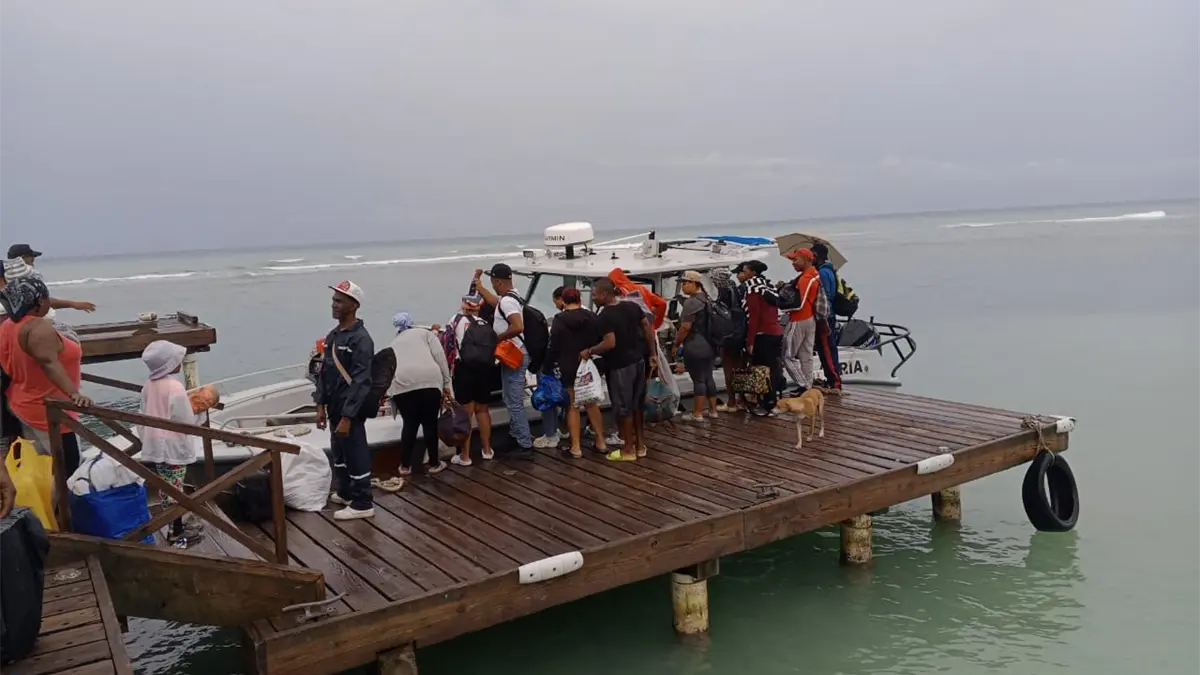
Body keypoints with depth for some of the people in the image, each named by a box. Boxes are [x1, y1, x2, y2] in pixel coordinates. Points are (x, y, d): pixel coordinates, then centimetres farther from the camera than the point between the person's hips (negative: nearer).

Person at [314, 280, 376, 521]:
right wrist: (321, 405, 9)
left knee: (356, 455, 1)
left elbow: (360, 382, -21)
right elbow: (324, 372, 15)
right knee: (339, 453, 21)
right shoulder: (333, 335, 9)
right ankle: (345, 492, 38)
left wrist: (347, 417, -22)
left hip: (351, 410, -9)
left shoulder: (360, 339, -18)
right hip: (335, 408, 9)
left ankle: (362, 504, 12)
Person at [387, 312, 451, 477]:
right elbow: (439, 357, 7)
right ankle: (433, 464, 19)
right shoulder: (424, 333, 22)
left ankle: (405, 465, 19)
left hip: (401, 384, 2)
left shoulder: (394, 343, 31)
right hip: (429, 380, -2)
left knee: (409, 424, 16)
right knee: (430, 423, 11)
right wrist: (446, 383, 7)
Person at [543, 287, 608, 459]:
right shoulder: (592, 317, 1)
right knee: (592, 404, 17)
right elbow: (601, 342, 5)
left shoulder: (559, 320, -11)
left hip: (568, 369, -4)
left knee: (572, 407, 4)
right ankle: (601, 442, 20)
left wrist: (547, 369, -4)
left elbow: (553, 347, -11)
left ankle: (576, 447, 6)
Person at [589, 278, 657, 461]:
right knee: (637, 404, 16)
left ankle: (628, 449, 11)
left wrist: (589, 351, -13)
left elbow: (610, 343, -26)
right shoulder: (632, 306, 4)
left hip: (620, 366, -8)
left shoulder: (606, 315, -18)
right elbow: (648, 328, 6)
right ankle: (640, 445, 24)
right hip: (638, 361, 8)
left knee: (623, 408, 3)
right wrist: (653, 354, 12)